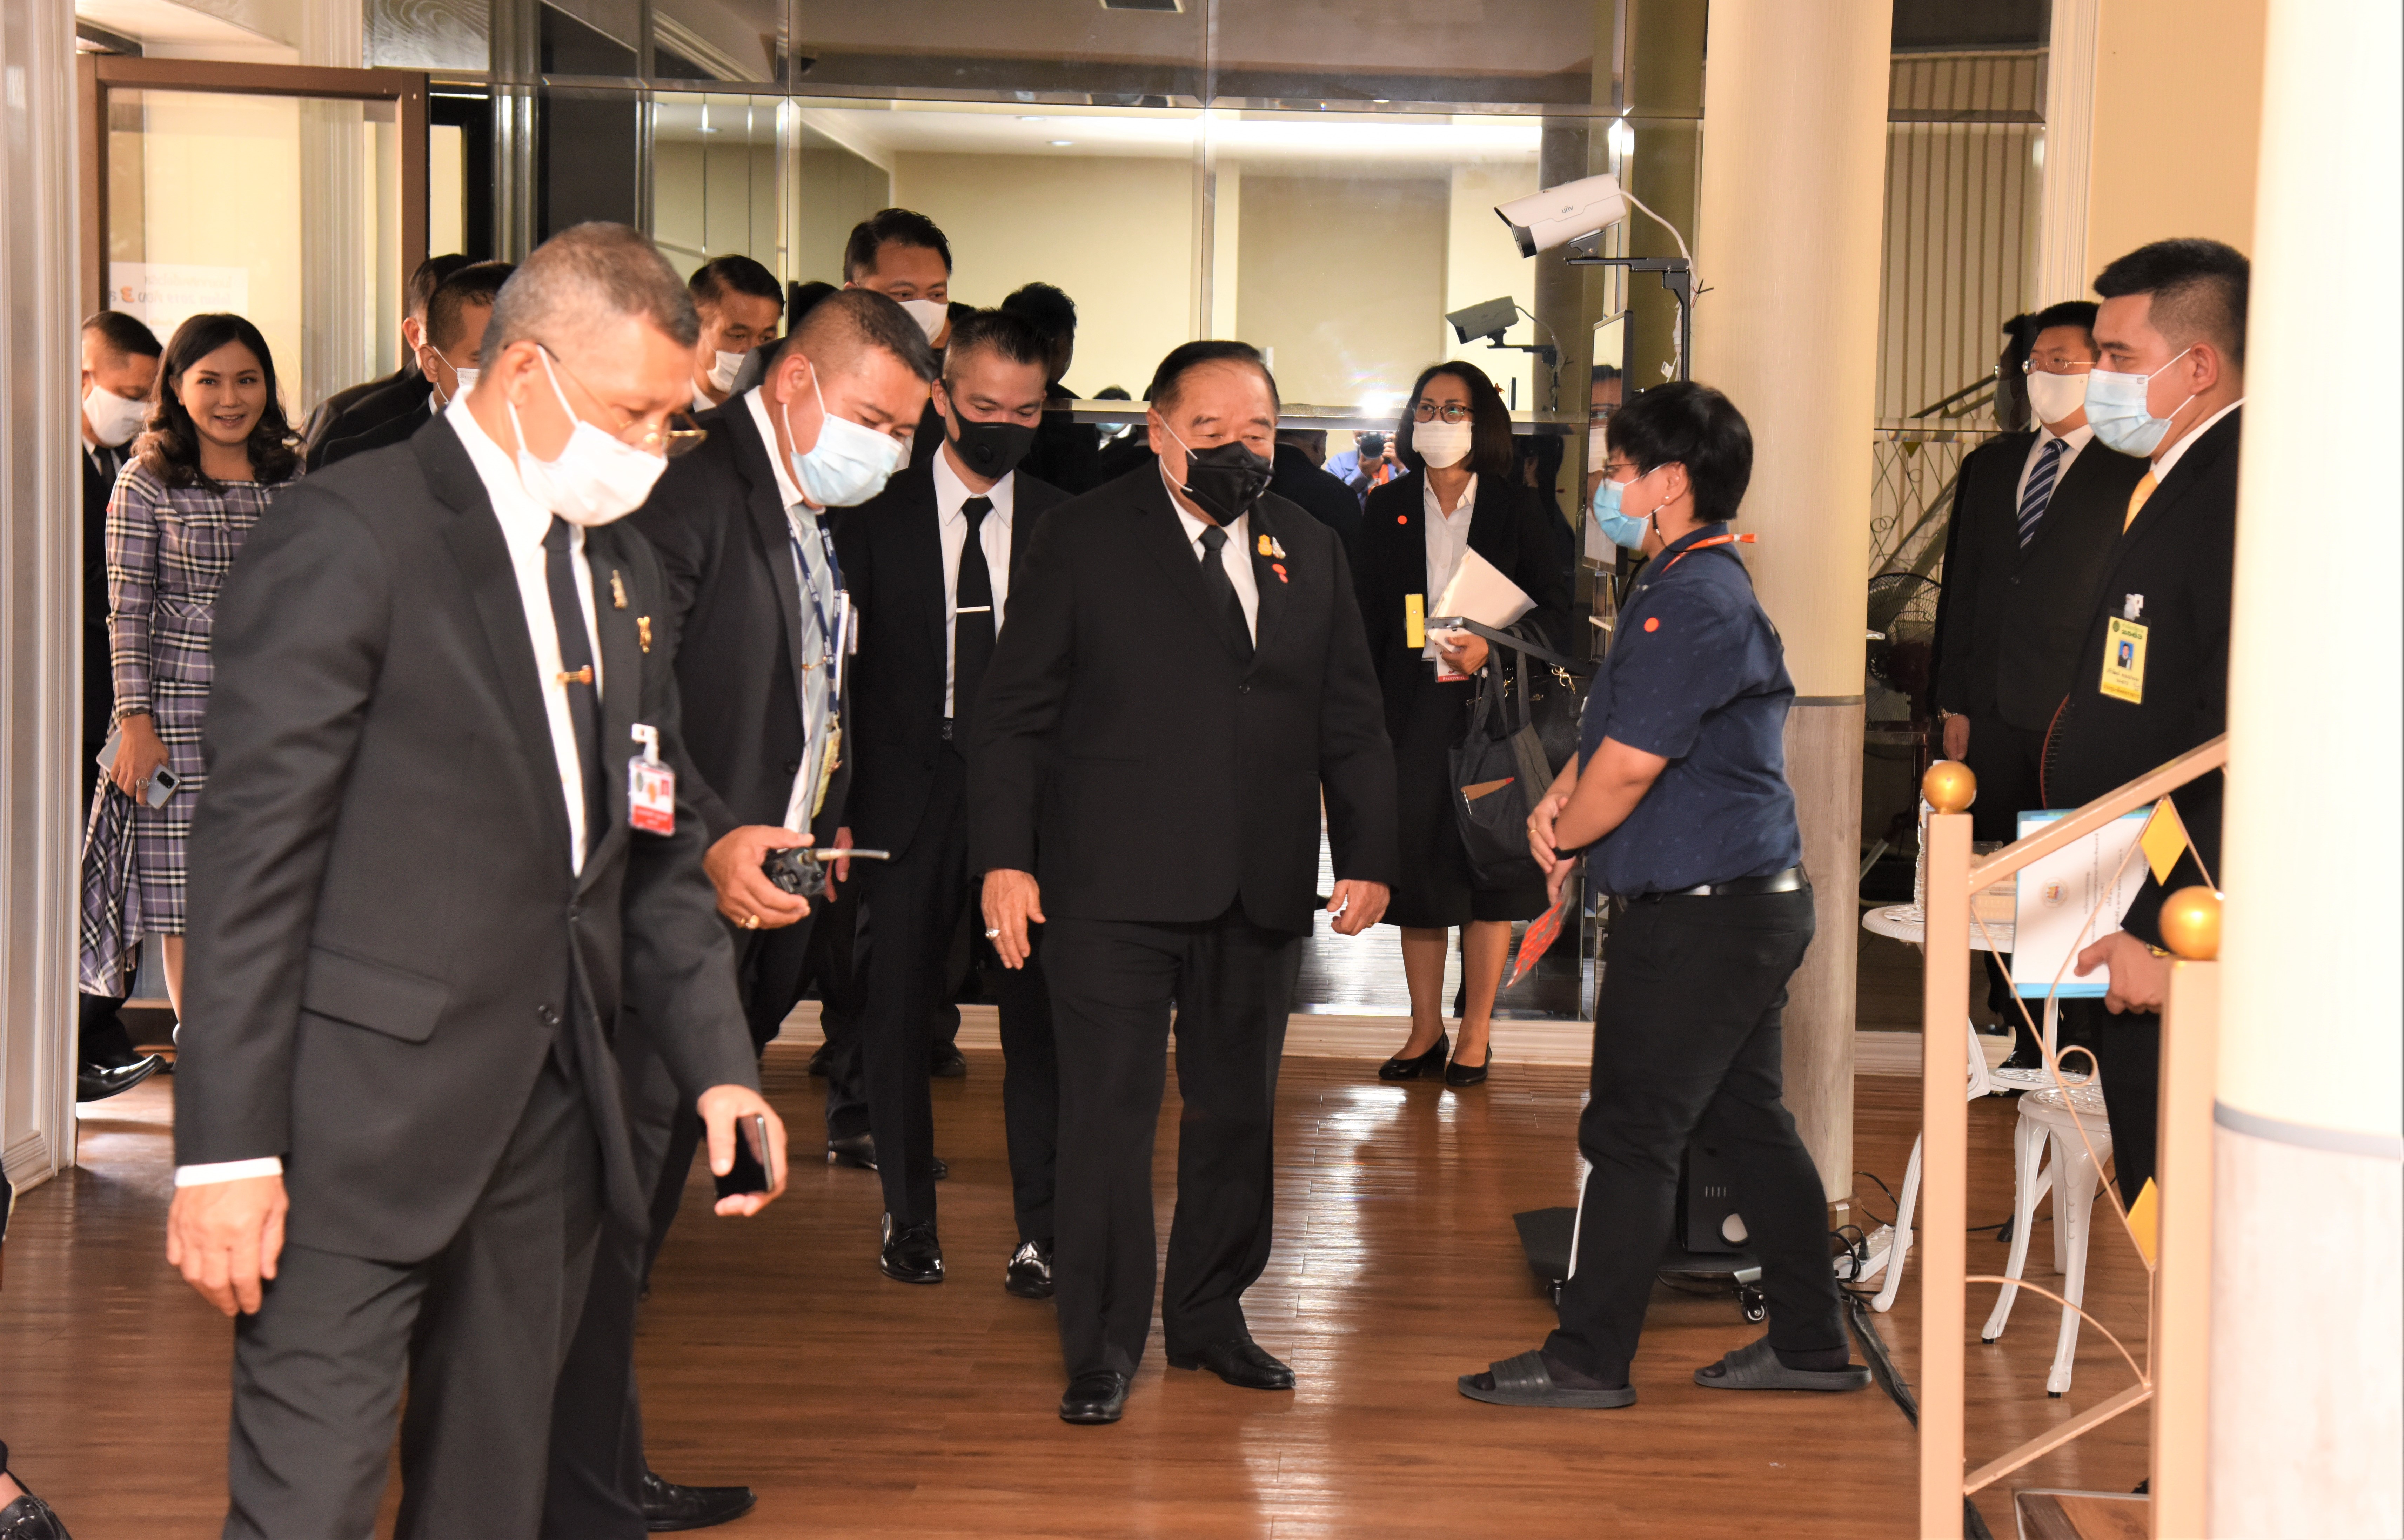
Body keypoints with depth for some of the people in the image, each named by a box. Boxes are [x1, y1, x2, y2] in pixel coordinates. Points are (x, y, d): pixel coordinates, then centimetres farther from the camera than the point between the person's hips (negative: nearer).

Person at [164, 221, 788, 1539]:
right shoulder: (349, 536, -8)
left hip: (551, 1108, 7)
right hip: (367, 1115, -7)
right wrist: (230, 1145, -17)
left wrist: (716, 1061, 8)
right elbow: (254, 854, -13)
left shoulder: (622, 568, 16)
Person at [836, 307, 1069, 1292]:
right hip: (910, 793, 1)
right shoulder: (877, 517, 3)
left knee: (1039, 1015, -3)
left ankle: (1041, 1232, 6)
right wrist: (836, 807, -4)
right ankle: (908, 1220, 23)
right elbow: (843, 669, 2)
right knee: (896, 1011, 8)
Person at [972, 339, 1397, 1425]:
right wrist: (1004, 858, -8)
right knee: (1109, 1115, -3)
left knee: (1238, 1112, 12)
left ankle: (1210, 1316, 28)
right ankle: (1101, 1347, 7)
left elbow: (1352, 723, 15)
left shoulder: (1311, 553, 13)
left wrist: (1367, 857, 7)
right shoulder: (1084, 540, 1)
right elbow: (1012, 714, -1)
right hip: (1115, 888, -4)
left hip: (1262, 891, 4)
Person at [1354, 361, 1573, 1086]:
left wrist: (1492, 649, -18)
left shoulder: (1516, 508, 2)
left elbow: (1555, 612, -1)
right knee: (1415, 862, 5)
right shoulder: (1387, 507, 9)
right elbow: (1367, 616, 8)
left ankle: (1475, 1034, 12)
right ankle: (1426, 1029, 16)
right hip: (1412, 705, 2)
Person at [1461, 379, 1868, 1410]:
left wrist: (1565, 833, -5)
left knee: (1634, 1133, -4)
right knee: (1748, 1122, 15)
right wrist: (1563, 794, 4)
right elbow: (1614, 727, 22)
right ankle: (1811, 1345, 22)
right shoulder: (1682, 585, 15)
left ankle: (1589, 1360, 4)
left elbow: (1633, 761, -22)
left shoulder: (1697, 601, -19)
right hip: (1749, 902, 11)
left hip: (1699, 918, -11)